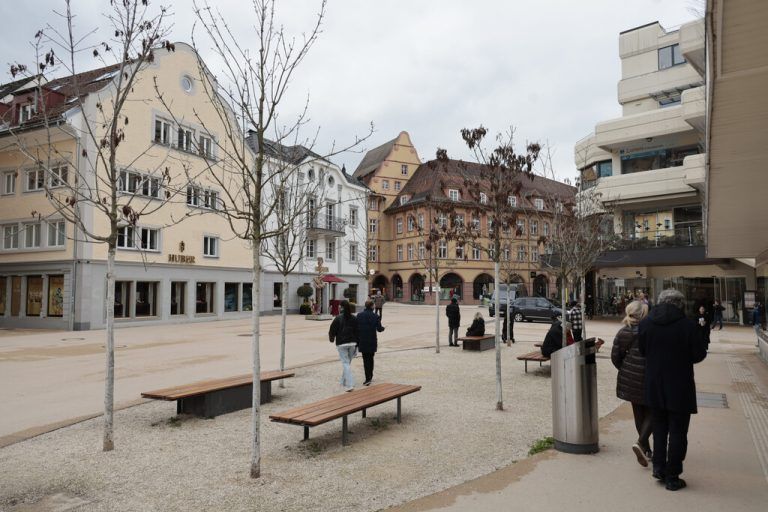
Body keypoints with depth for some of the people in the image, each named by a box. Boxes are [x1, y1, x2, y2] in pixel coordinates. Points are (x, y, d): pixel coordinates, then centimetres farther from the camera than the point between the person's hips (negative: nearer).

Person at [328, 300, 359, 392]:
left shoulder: (338, 318, -10)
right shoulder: (354, 318, 2)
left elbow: (332, 331, -5)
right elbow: (358, 331, 3)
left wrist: (332, 338, 17)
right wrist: (356, 344, 10)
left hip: (341, 344, -4)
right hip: (352, 343, 4)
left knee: (345, 363, -3)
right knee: (348, 362, 18)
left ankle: (350, 384, -12)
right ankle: (344, 381, 31)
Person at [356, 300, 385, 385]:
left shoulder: (359, 315, -2)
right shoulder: (375, 316, -5)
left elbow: (356, 328, -3)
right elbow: (379, 329, -6)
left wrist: (357, 340, 7)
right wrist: (383, 328, 16)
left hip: (362, 341, 0)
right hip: (372, 341, 1)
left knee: (366, 359, 0)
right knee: (371, 358, 17)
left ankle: (368, 378, -7)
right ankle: (370, 376, 26)